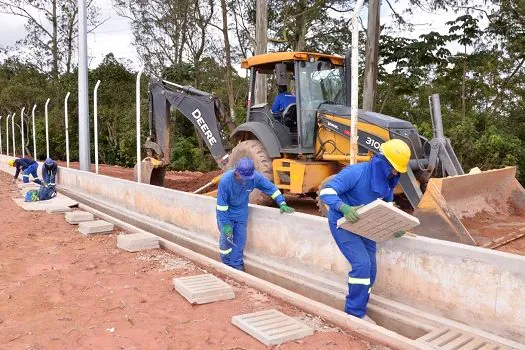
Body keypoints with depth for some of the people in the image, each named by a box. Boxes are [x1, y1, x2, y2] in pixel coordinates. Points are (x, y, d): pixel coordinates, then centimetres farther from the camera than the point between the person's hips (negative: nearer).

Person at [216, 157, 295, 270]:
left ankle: (236, 266, 19)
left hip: (241, 213, 3)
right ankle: (226, 265, 18)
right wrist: (226, 224, -23)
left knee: (240, 240, 5)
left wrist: (282, 204, -16)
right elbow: (221, 205, -24)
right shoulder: (225, 181, -32)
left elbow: (271, 188, -10)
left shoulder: (255, 177, -24)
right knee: (226, 239, -1)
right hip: (225, 212, -3)